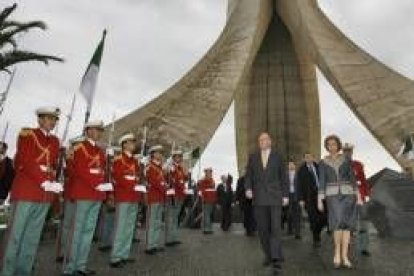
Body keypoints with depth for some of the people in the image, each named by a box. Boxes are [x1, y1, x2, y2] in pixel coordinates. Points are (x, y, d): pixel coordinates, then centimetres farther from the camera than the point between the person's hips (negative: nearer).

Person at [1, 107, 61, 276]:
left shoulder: (55, 141, 15)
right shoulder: (27, 134, -2)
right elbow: (26, 162, -12)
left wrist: (52, 182, 2)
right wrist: (44, 182, -18)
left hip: (45, 194, 5)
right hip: (25, 191, -5)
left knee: (33, 235, 9)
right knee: (16, 233, 1)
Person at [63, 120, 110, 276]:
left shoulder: (100, 151, 18)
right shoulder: (80, 148, -4)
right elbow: (80, 171, -14)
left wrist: (103, 185, 2)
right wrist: (97, 185, -19)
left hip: (97, 195, 7)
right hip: (83, 194, -7)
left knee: (89, 230, 10)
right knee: (77, 230, -2)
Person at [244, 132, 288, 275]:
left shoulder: (278, 157, 5)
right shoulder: (253, 157, 8)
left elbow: (283, 177, 6)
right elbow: (248, 175, 6)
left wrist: (285, 195, 2)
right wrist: (248, 188, -11)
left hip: (274, 196, -2)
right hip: (259, 197, 2)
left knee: (275, 228, -8)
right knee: (262, 229, 6)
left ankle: (276, 260, -6)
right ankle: (268, 255, 22)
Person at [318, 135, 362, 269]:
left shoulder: (346, 159, 7)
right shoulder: (323, 162, 5)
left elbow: (352, 178, 7)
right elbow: (322, 182, 2)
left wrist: (358, 196, 2)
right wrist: (319, 201, -3)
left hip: (347, 194, 1)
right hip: (332, 195, -1)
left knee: (347, 225, -4)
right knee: (338, 223, -17)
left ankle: (344, 256, 5)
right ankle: (337, 251, 2)